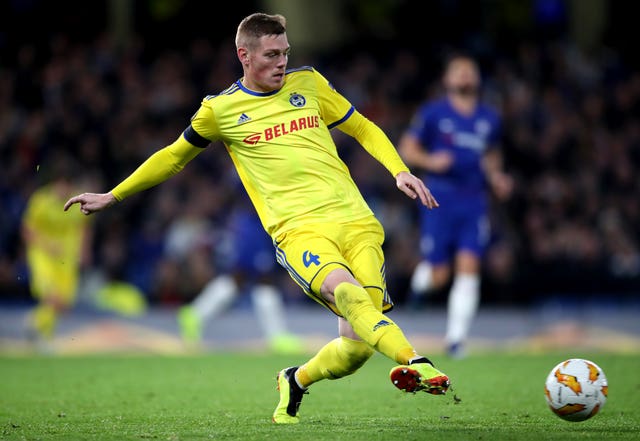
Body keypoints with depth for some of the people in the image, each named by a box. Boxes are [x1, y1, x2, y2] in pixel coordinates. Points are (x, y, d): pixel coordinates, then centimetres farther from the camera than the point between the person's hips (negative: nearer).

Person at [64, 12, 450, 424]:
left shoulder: (308, 83, 15)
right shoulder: (220, 109, 10)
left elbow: (363, 129, 26)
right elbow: (174, 157, 25)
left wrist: (400, 171, 10)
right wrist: (111, 196, 29)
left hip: (356, 221, 3)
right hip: (298, 230, -3)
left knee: (357, 344, -10)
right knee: (345, 292, -36)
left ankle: (295, 381, 20)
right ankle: (413, 362, -53)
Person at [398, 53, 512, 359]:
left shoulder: (489, 118, 12)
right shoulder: (433, 112, -1)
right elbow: (406, 149, 2)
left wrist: (496, 177, 9)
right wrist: (429, 161, -16)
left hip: (474, 199, 3)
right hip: (440, 196, -3)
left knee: (469, 268, -9)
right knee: (439, 277, -5)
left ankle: (455, 339, -5)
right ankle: (421, 276, 32)